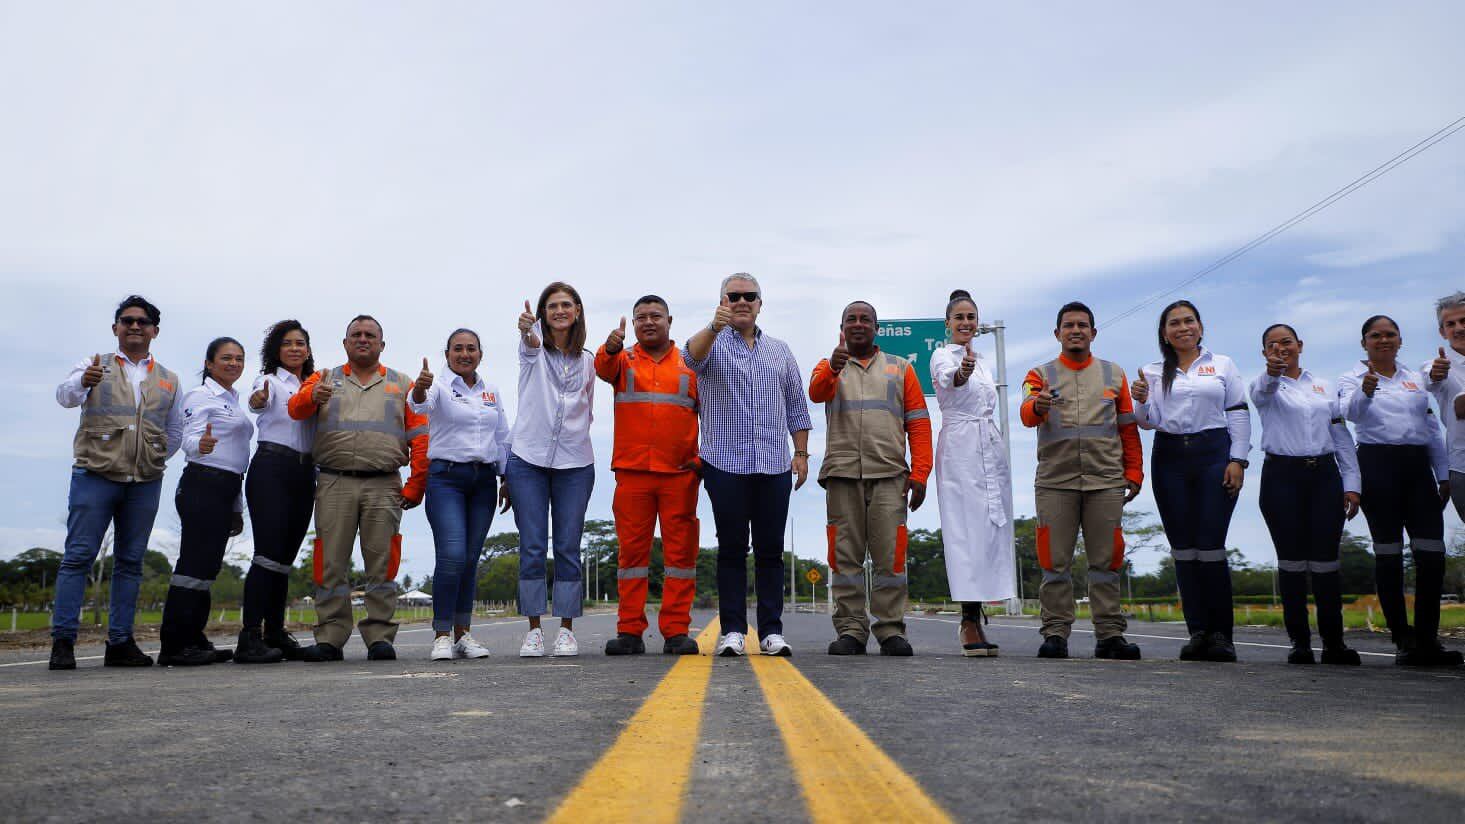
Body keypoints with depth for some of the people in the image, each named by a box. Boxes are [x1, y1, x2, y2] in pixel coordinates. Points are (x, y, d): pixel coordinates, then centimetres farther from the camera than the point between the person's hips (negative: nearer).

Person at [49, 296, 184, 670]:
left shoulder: (168, 380, 15)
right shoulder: (96, 365, 7)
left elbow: (175, 433, 21)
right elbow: (65, 395, -13)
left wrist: (153, 459, 10)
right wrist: (83, 382, -34)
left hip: (145, 483, 3)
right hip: (95, 476, -3)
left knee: (130, 562, 6)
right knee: (78, 556, -5)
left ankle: (120, 643, 11)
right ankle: (63, 640, -1)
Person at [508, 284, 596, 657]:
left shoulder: (587, 361, 12)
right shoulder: (534, 348, 4)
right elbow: (530, 341, -23)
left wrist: (575, 427, 3)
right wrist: (527, 330, -44)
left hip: (575, 462, 2)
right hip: (529, 460, -2)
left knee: (568, 548, 2)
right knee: (532, 547, -2)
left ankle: (566, 629, 10)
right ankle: (533, 629, 6)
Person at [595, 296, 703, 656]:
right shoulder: (623, 360, 11)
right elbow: (604, 368, -13)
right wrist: (611, 347, -36)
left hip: (680, 473, 0)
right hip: (632, 471, 0)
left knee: (681, 550, 1)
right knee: (631, 550, 2)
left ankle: (676, 632, 7)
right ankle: (629, 632, 8)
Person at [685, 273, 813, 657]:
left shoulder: (780, 351, 17)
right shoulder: (713, 343, 6)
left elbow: (796, 406, 17)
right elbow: (693, 356, -20)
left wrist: (801, 454, 8)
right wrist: (714, 327, -40)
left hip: (774, 466, 3)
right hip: (726, 464, -3)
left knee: (771, 550, 4)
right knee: (732, 549, 0)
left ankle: (771, 630, 9)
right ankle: (732, 630, 6)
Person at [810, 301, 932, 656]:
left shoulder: (900, 368, 16)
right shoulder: (829, 368, 15)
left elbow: (919, 423, 10)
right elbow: (816, 392, -10)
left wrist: (919, 474, -1)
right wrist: (833, 368, -32)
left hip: (889, 476, 0)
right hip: (842, 474, 0)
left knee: (890, 556, -4)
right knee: (846, 556, 0)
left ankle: (892, 631, 1)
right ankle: (850, 630, 5)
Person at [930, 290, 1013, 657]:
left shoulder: (980, 362, 21)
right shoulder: (943, 355, -2)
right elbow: (948, 378, -27)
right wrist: (961, 372, -50)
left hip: (991, 449, 7)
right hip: (960, 447, -7)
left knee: (990, 531, 4)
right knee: (967, 531, -12)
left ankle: (972, 619, 9)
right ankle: (970, 622, -12)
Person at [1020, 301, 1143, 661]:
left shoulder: (1114, 374, 17)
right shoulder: (1040, 374, 10)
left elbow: (1128, 428, 18)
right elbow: (1027, 415, -9)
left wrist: (1134, 472, 10)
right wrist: (1038, 405, -32)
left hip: (1106, 481, 2)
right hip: (1055, 480, -1)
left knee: (1106, 560, 2)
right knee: (1055, 560, -1)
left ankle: (1110, 634, 7)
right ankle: (1056, 633, 3)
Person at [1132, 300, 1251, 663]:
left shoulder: (1222, 365, 10)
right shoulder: (1153, 371, 12)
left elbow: (1239, 414, 6)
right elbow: (1150, 421, 7)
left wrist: (1237, 460, -4)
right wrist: (1141, 402, -14)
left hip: (1213, 455, -2)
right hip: (1170, 459, 2)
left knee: (1211, 546, -9)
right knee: (1183, 549, 2)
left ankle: (1221, 634, -2)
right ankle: (1197, 632, 6)